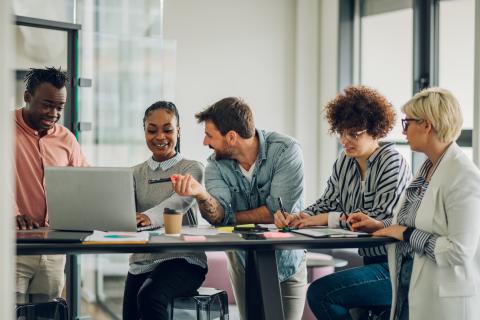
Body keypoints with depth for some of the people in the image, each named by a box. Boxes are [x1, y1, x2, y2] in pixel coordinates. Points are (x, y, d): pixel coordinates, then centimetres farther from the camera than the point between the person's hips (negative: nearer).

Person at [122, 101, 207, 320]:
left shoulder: (192, 169, 1)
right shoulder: (136, 174, 14)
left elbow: (180, 201, -20)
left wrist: (150, 217, -42)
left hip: (183, 259, -5)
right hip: (142, 261, 5)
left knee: (150, 296, -31)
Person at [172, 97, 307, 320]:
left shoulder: (286, 151, -21)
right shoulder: (216, 164, -9)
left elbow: (277, 212, -27)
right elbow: (218, 216, -23)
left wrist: (230, 217, -16)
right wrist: (201, 195, -44)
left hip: (286, 261, -3)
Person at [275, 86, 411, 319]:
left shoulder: (392, 162, -11)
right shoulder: (344, 162, 12)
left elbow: (381, 218, -19)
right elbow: (327, 203, 12)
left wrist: (328, 219, -17)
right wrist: (294, 218, -8)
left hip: (395, 267, -8)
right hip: (370, 263, 8)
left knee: (319, 292, -21)